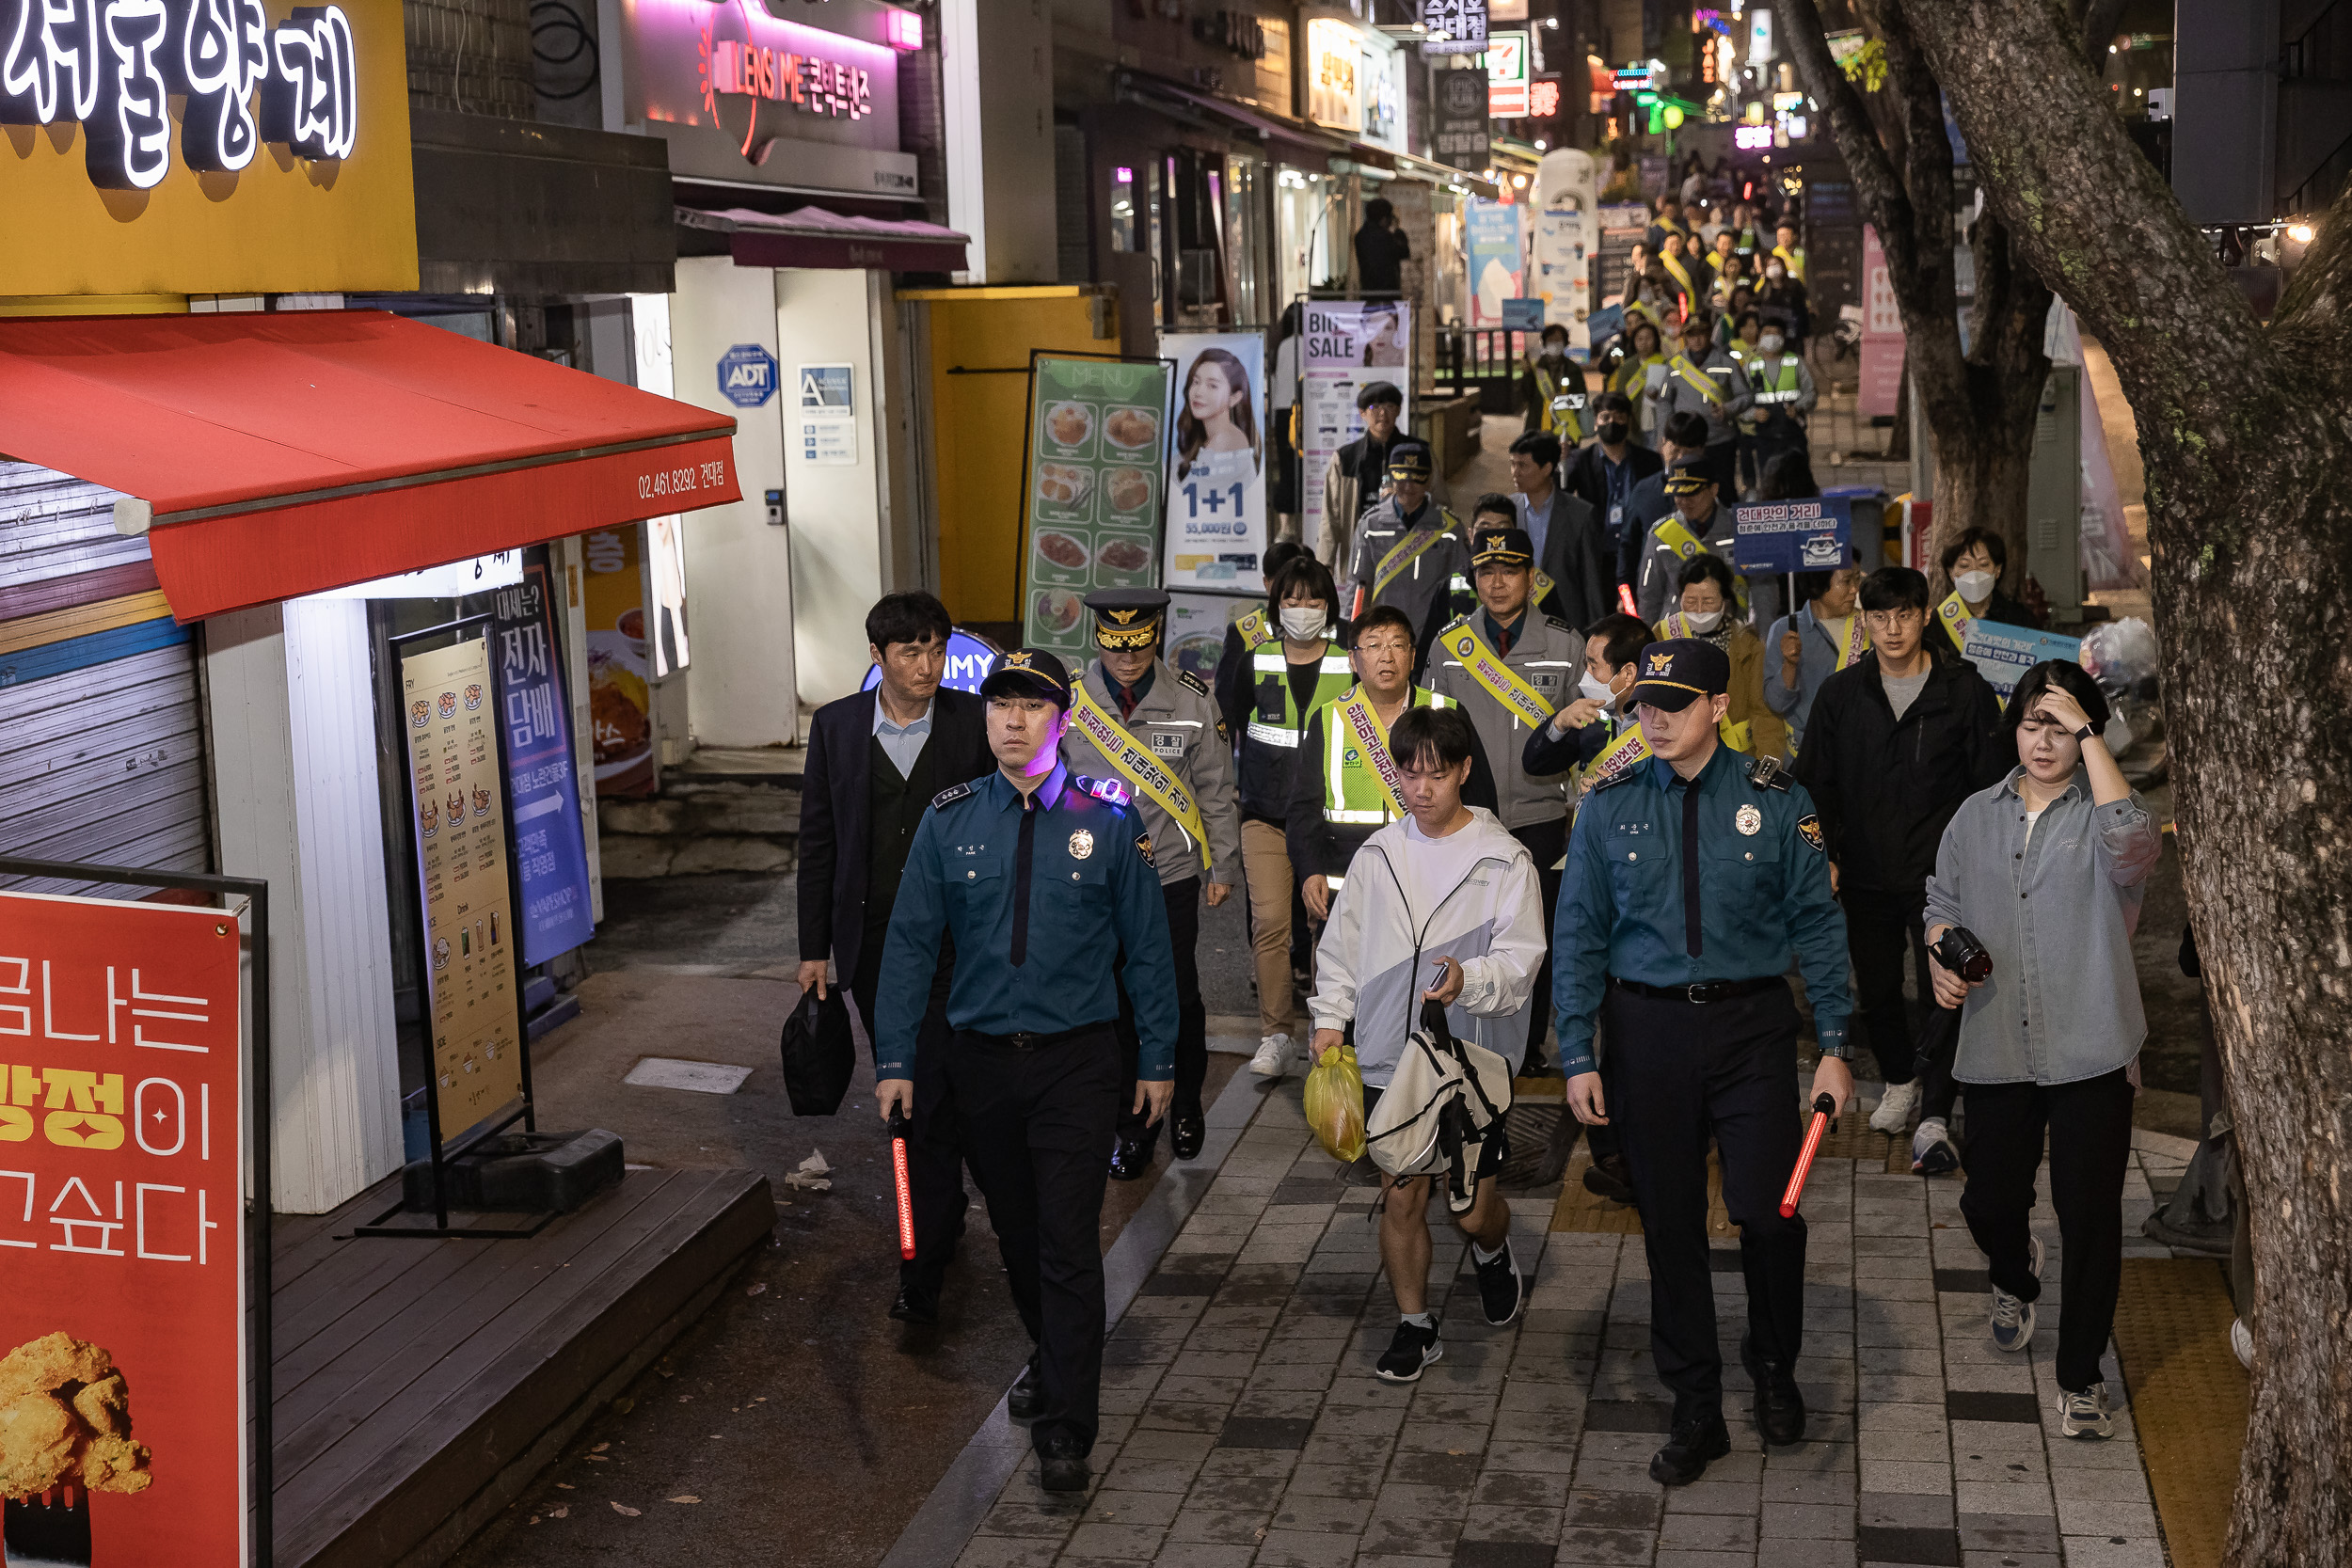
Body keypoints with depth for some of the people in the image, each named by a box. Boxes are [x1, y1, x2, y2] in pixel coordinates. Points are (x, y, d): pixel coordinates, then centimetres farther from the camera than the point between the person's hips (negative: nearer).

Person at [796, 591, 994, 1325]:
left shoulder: (974, 722, -5)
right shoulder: (836, 726, 0)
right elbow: (818, 842, 5)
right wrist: (814, 948, 4)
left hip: (953, 939, -3)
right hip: (871, 940, 3)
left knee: (933, 1097, -9)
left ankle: (921, 1269, -5)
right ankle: (943, 1214, 39)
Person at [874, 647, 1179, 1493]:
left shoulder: (1107, 820, -4)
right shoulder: (948, 821, 0)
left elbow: (1147, 945, 1)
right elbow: (910, 942, 2)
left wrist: (1159, 1059, 2)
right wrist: (895, 1060, -2)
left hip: (1077, 1058, -3)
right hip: (980, 1056, 3)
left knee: (1069, 1241, -6)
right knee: (1015, 1231, 16)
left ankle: (1065, 1429, 1)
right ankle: (1051, 1357, 41)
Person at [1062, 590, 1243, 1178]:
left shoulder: (1193, 703, -4)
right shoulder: (1068, 704, -5)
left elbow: (1215, 792, 5)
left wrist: (1222, 867, 7)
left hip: (1172, 878, 0)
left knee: (1178, 997, 9)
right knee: (1115, 1004, 6)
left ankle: (1186, 1104, 33)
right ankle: (1134, 1123, 22)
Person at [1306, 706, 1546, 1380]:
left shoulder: (1504, 859, -6)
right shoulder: (1379, 854, 6)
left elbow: (1521, 958, -12)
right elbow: (1342, 943, 14)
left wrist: (1469, 980, -31)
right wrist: (1330, 1017, 5)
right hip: (1388, 1060, 3)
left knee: (1474, 1209, 3)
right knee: (1401, 1197, 5)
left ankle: (1492, 1250, 39)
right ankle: (1414, 1326, 22)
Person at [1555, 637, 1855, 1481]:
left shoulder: (1775, 801, -2)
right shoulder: (1609, 807, 1)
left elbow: (1818, 924, 1)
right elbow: (1579, 935, 4)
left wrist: (1834, 1046, -4)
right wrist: (1579, 1055, -1)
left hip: (1751, 1027, -1)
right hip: (1647, 1028, 1)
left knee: (1767, 1210, -8)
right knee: (1671, 1221, 7)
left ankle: (1774, 1367, 22)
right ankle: (1695, 1409, 21)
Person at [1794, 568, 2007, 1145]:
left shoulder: (1965, 690, -3)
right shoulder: (1840, 694, 3)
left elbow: (1991, 783, 1)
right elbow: (1815, 782, 9)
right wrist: (1824, 854, 0)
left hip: (1942, 874, -3)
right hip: (1866, 874, 3)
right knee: (1876, 989, 14)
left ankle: (1935, 1115, 7)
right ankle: (1899, 1081, 37)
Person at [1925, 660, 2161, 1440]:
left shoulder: (2102, 811, -4)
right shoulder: (1977, 815, 10)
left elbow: (2134, 848, -28)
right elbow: (1943, 899, 19)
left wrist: (2090, 736, -23)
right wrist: (1942, 959, -3)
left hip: (2090, 1050, -3)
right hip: (1998, 1046, 4)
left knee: (2089, 1212, 0)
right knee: (1988, 1200, 11)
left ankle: (2081, 1377, 16)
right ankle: (2015, 1279, 48)